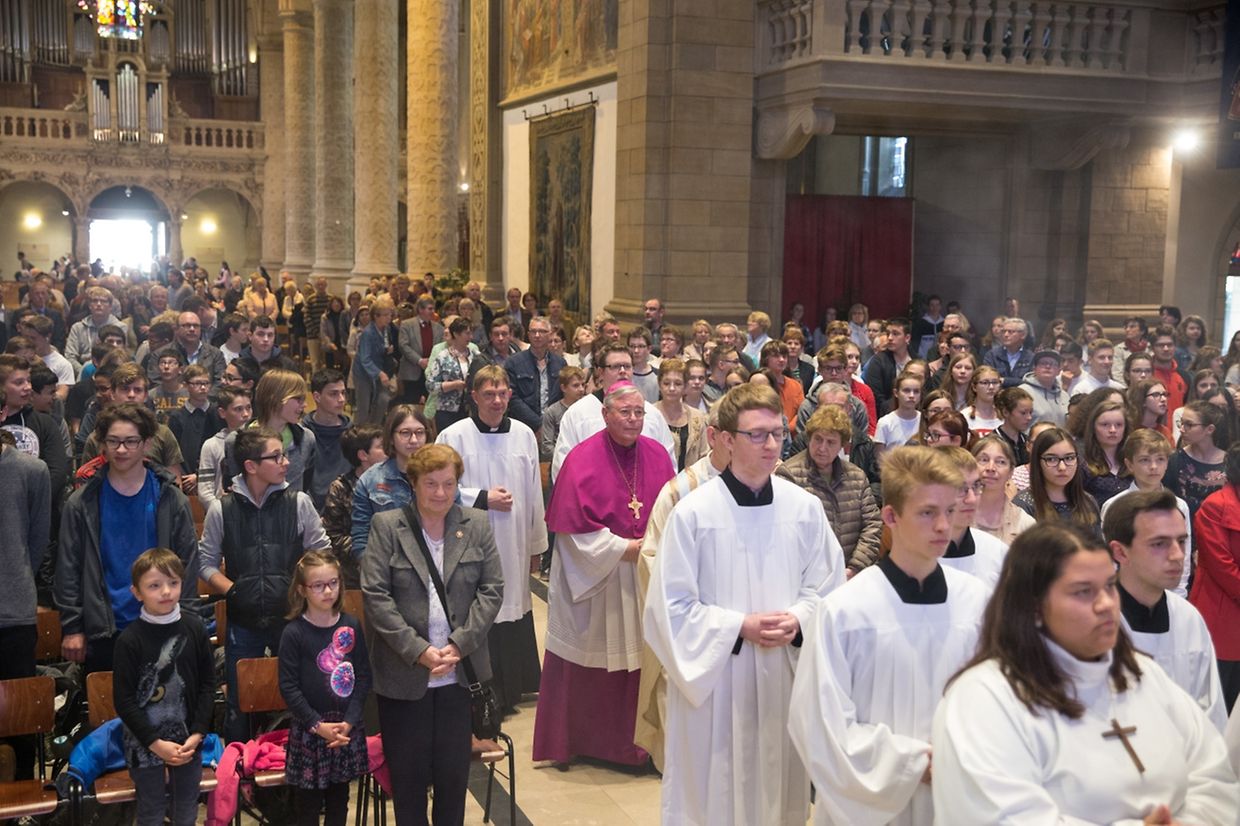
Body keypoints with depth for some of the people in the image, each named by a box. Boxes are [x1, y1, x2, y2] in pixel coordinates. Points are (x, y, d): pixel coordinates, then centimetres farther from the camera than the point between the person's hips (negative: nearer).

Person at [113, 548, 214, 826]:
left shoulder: (194, 628, -4)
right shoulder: (129, 639, -14)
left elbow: (208, 684, 1)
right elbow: (124, 700, -10)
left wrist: (198, 733, -6)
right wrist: (155, 742, -13)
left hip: (188, 741, 3)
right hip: (145, 744, -3)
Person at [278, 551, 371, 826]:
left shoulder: (352, 626, 1)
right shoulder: (293, 633, -9)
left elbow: (363, 676, 1)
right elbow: (288, 687, -10)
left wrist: (349, 721, -9)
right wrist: (318, 726, -14)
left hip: (347, 727, 3)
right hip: (308, 729, -3)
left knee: (339, 798, 14)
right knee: (308, 802, 5)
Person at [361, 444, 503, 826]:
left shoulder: (477, 526, 4)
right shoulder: (387, 526, -3)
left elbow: (492, 589, 1)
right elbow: (375, 595, -9)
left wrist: (459, 644, -10)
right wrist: (417, 650, -14)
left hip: (460, 673, 2)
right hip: (404, 674, -2)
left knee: (454, 772, 9)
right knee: (408, 773, 8)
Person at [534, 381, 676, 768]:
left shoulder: (657, 455, 3)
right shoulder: (583, 460, -11)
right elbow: (576, 527, -13)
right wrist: (625, 548, -14)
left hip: (644, 575, 4)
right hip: (593, 577, -4)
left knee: (639, 658, 6)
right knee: (591, 664, 7)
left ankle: (633, 741, 20)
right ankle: (579, 740, 23)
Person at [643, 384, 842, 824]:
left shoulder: (805, 507, -2)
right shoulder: (693, 512, -12)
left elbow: (826, 585, 7)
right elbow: (672, 605, -9)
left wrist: (798, 619, -12)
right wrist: (740, 627, -16)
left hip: (785, 672, 3)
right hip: (714, 674, -3)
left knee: (780, 786, 15)